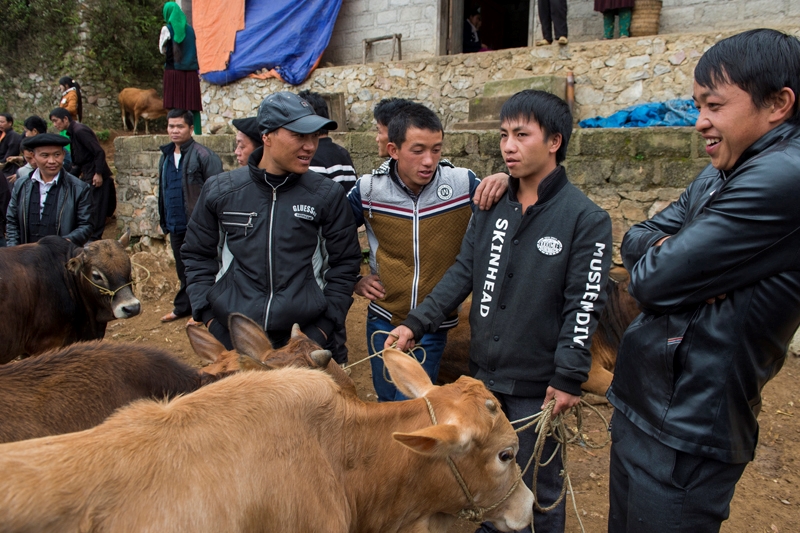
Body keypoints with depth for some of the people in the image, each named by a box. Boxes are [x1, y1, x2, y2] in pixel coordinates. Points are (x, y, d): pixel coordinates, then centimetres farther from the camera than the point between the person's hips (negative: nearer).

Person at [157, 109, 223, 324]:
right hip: (175, 225, 7)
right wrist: (164, 220, 17)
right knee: (182, 269, 18)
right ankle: (183, 306, 30)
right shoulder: (166, 156, 11)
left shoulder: (203, 156, -13)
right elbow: (163, 190, 17)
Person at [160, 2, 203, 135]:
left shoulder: (167, 29, -1)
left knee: (175, 104, -3)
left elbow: (162, 49, 4)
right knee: (193, 104, 3)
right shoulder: (190, 29, 11)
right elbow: (194, 50, 14)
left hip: (174, 70, -4)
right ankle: (198, 132, -2)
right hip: (191, 71, 4)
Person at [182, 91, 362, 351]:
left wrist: (324, 325, -5)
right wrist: (208, 317, 1)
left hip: (302, 339, -1)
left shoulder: (327, 195, -5)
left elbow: (344, 263, 1)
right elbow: (197, 255, 9)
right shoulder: (219, 191, -1)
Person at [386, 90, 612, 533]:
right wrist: (416, 323, -2)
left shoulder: (585, 218, -11)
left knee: (535, 482, 12)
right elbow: (462, 273, 5)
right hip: (484, 372, 5)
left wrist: (568, 377, -17)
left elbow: (584, 304, -13)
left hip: (537, 383, -5)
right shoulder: (492, 207, 4)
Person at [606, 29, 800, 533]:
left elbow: (651, 280, -25)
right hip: (640, 406, 9)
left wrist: (656, 257, -2)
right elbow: (637, 238, 6)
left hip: (683, 436, -9)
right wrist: (680, 256, -15)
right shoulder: (720, 177, 8)